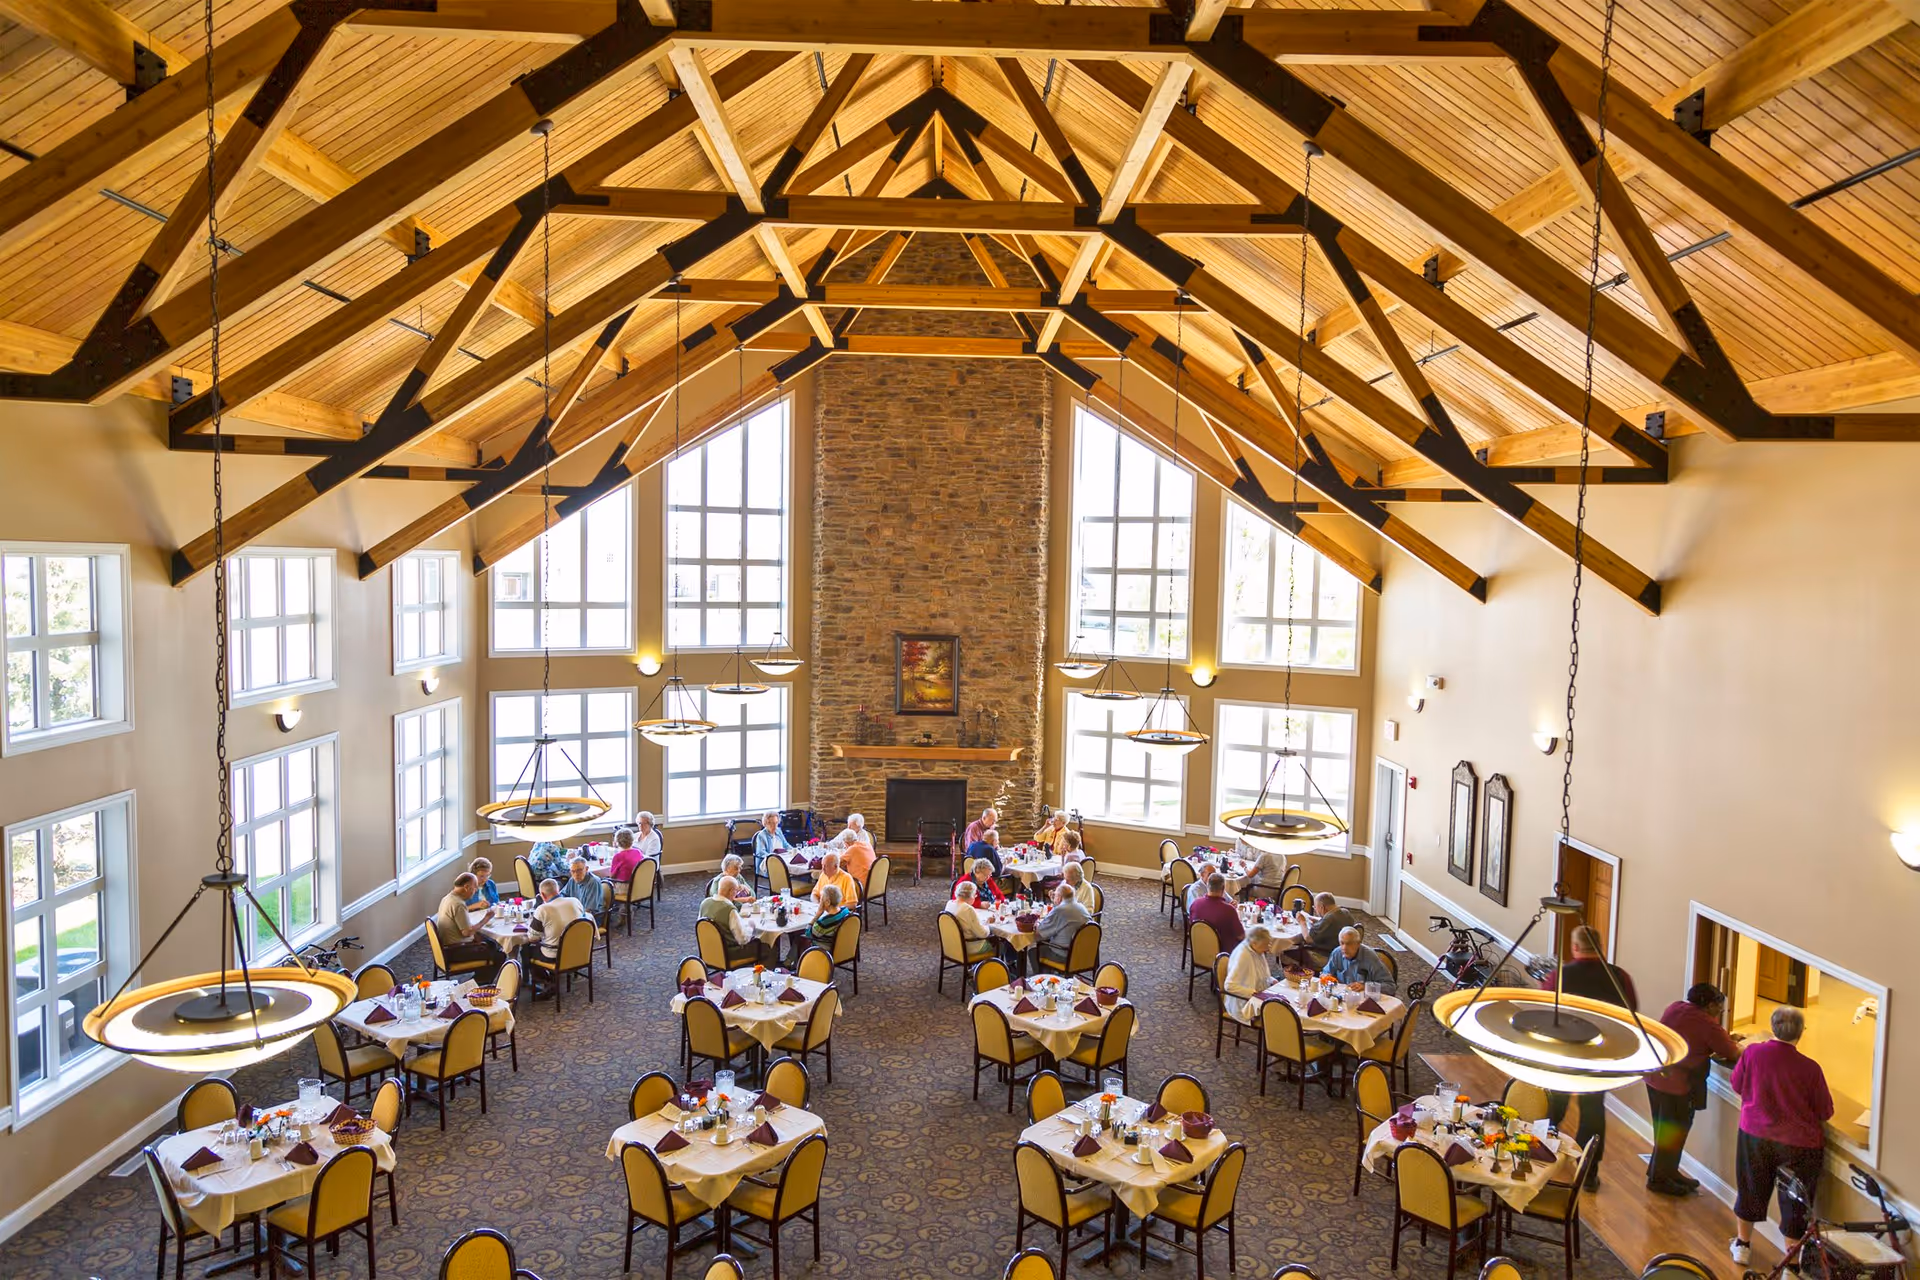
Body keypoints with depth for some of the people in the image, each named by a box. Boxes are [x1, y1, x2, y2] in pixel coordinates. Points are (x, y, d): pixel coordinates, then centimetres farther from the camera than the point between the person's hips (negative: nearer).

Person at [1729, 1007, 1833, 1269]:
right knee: (1795, 1203, 12)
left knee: (1751, 1190, 21)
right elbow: (1825, 1112, -6)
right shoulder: (1810, 1068, -18)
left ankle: (1742, 1244, 34)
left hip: (1755, 1136, 3)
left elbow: (1737, 1085, 4)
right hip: (1799, 1144, -3)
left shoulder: (1752, 1053, -13)